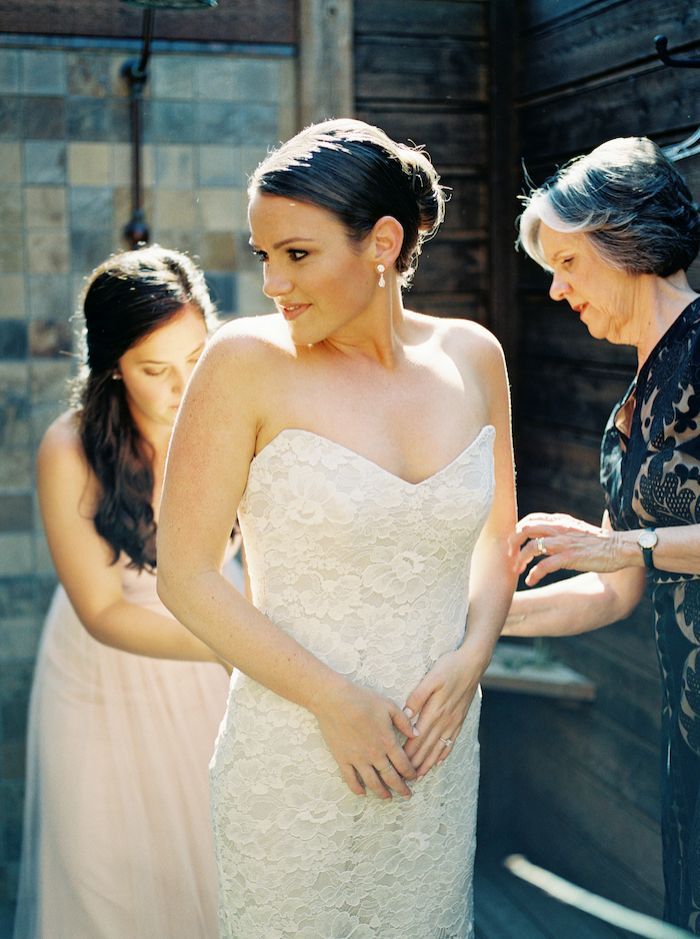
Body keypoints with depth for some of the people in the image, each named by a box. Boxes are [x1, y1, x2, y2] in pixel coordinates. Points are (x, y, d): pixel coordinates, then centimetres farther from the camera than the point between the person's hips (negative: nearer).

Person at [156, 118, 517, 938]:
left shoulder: (470, 356, 0)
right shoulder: (247, 362, -11)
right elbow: (185, 577, -10)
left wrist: (470, 659, -6)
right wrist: (335, 701, -13)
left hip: (437, 755, 4)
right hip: (292, 761, -3)